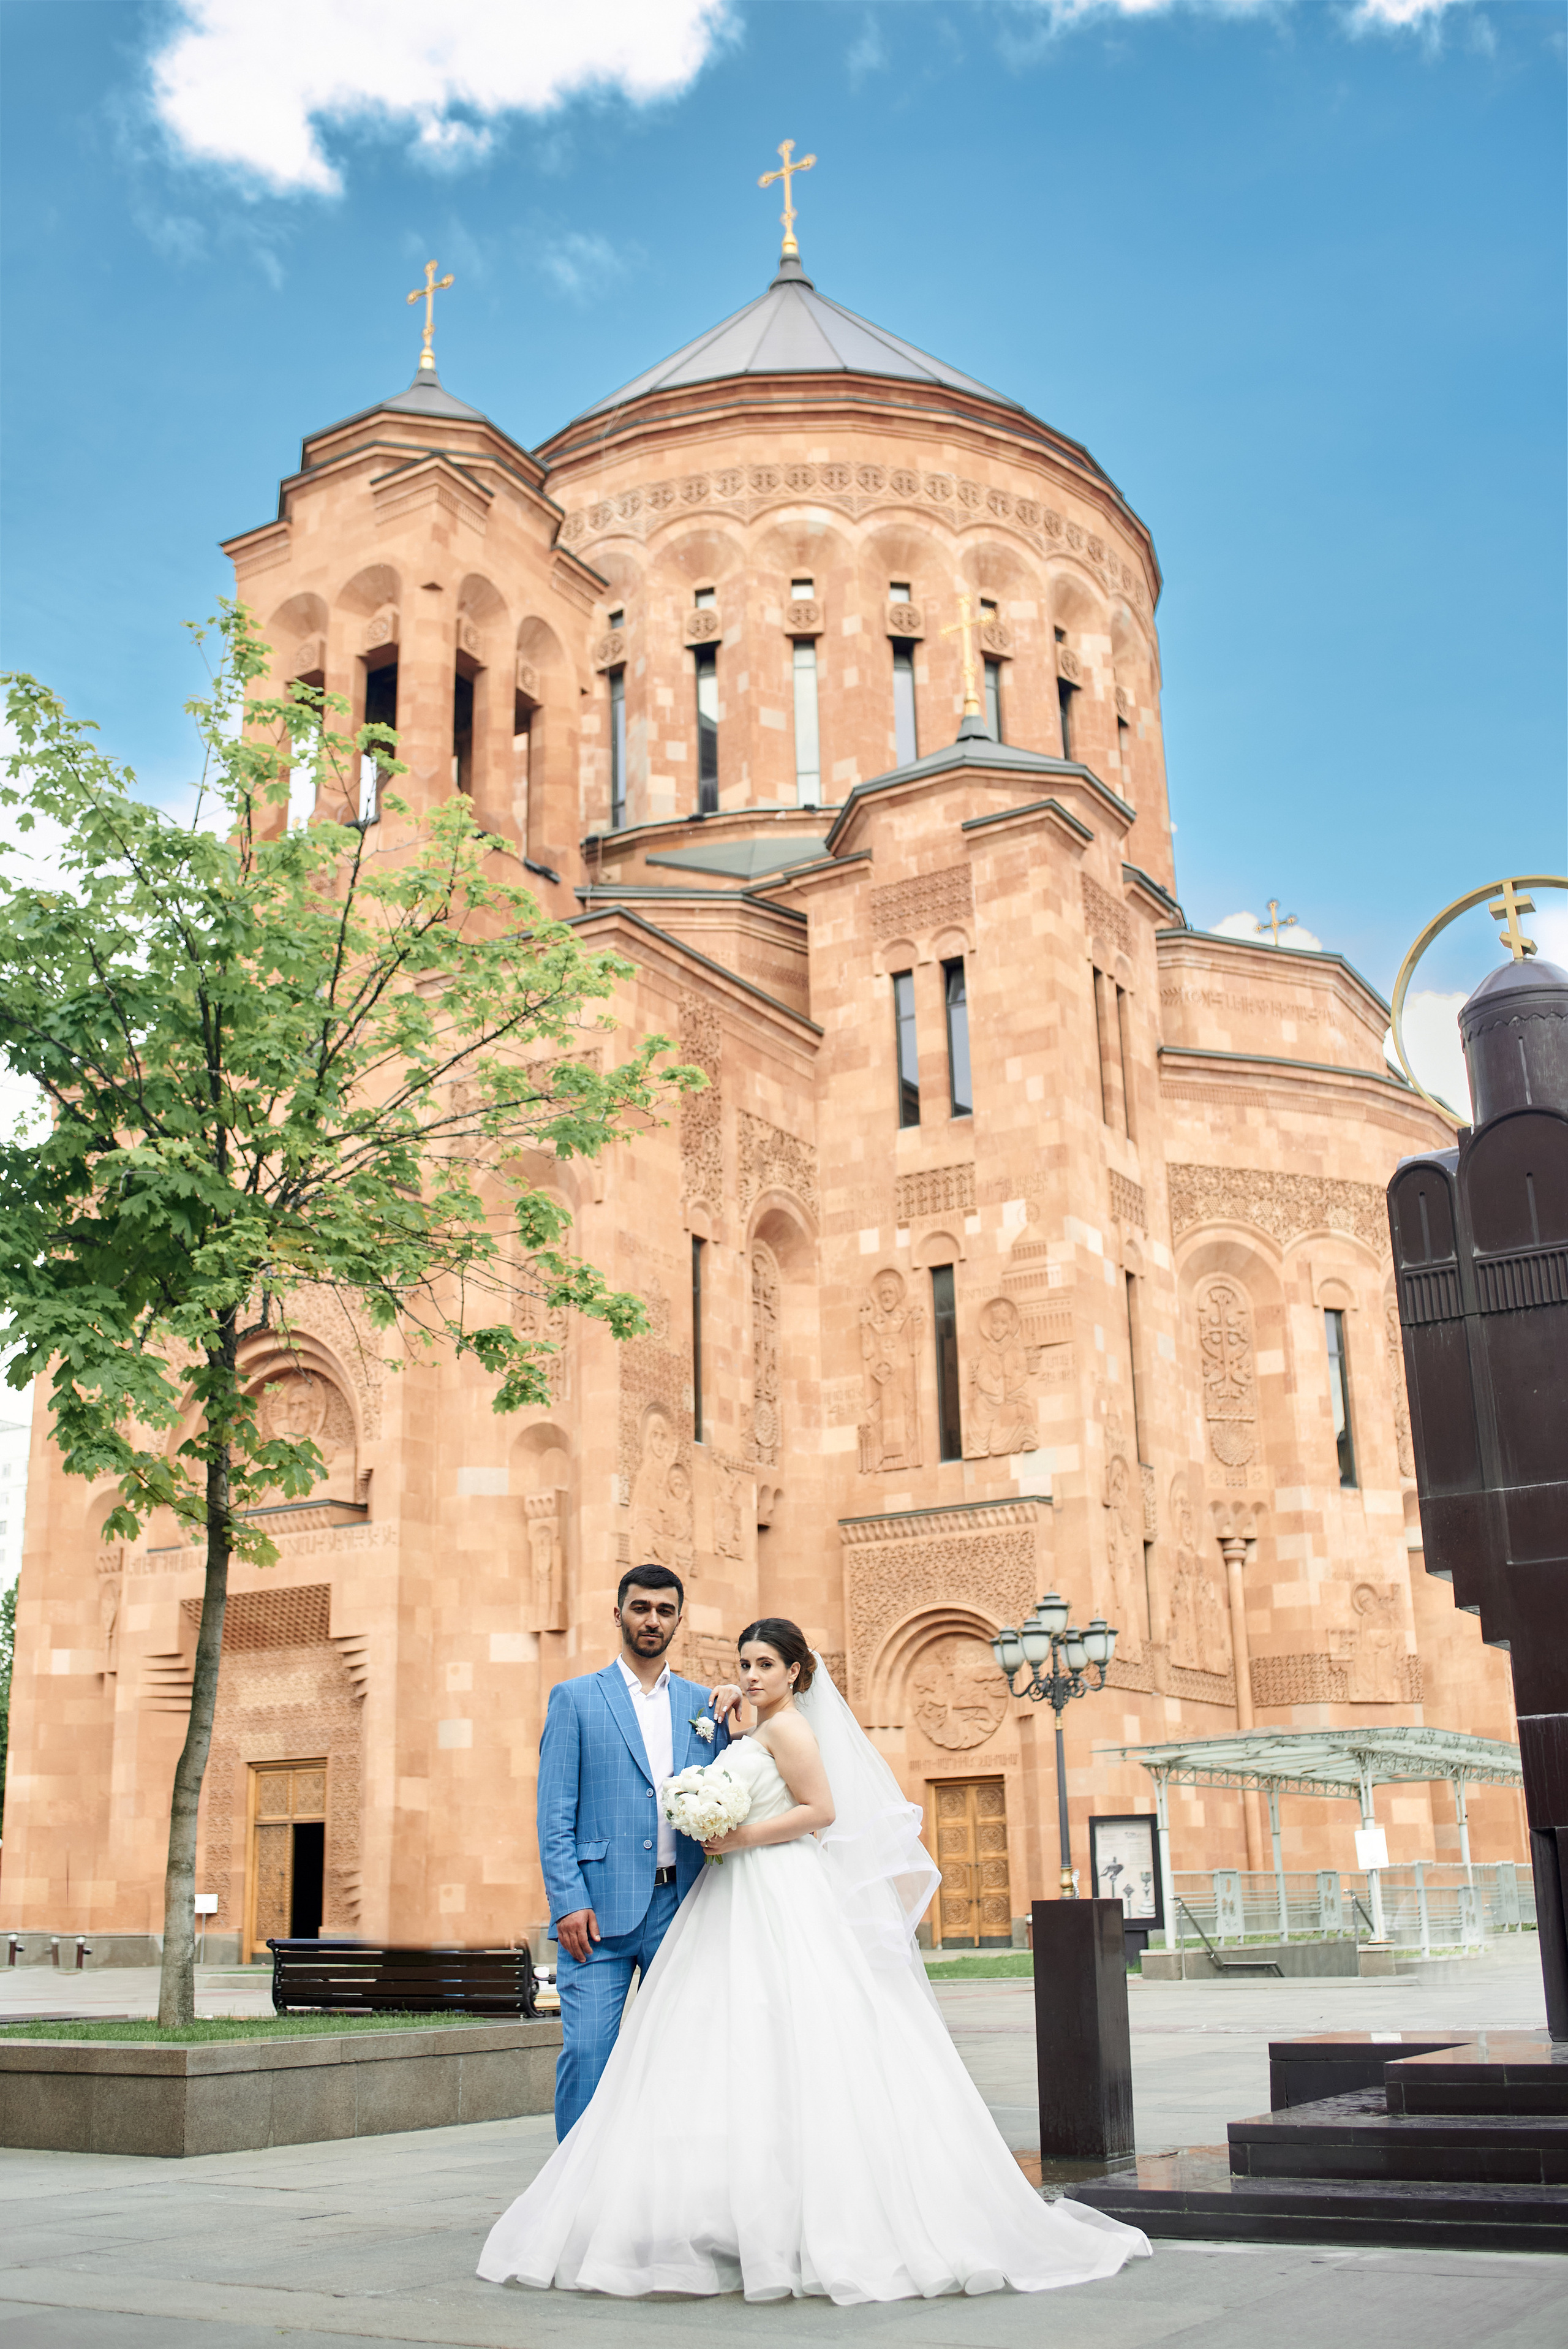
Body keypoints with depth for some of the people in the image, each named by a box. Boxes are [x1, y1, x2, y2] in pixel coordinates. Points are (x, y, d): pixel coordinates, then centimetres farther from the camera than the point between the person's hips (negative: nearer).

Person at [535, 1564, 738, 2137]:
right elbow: (555, 1813, -1)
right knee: (587, 2051, -7)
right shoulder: (575, 1698, 5)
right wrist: (569, 1901, -11)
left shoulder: (702, 1704, 14)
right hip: (600, 1907, -3)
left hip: (681, 1907, 3)